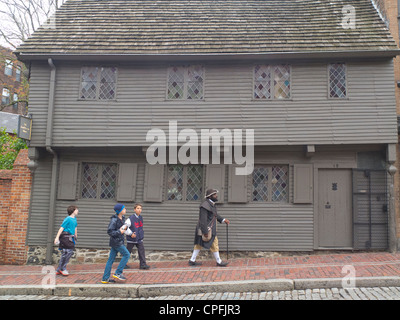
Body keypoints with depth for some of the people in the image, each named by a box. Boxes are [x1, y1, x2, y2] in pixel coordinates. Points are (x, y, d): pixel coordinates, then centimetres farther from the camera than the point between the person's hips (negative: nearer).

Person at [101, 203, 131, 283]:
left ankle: (105, 278, 13)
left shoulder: (122, 218, 11)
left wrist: (125, 228, 1)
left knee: (111, 259, 9)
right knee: (126, 254, -5)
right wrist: (119, 232, -18)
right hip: (116, 241, -8)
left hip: (120, 241, 8)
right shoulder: (114, 220, -16)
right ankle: (118, 273, 0)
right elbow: (109, 231, -19)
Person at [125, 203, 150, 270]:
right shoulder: (131, 218, -17)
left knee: (141, 250, -5)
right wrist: (131, 233, -17)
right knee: (128, 252, 8)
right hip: (131, 239, -5)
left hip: (139, 238, 5)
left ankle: (143, 264, -1)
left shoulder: (141, 217, 4)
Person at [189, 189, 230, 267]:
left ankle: (192, 260, 23)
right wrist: (205, 232, -25)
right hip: (207, 229, -10)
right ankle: (219, 262, 17)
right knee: (214, 245, 3)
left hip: (210, 228, 10)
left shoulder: (211, 204, 9)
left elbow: (215, 215, 21)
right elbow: (203, 219, -25)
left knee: (199, 244, 15)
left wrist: (223, 220, 12)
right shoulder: (205, 205, -23)